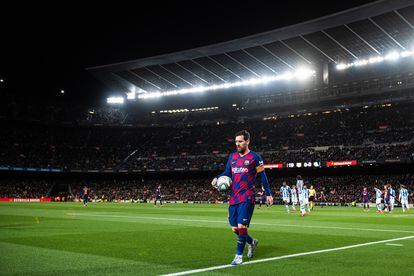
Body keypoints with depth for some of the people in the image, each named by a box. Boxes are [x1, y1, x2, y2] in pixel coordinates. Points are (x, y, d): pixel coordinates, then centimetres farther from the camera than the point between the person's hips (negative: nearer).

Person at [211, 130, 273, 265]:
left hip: (247, 197, -6)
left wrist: (268, 194, 1)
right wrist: (217, 178, -5)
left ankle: (239, 256, 4)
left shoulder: (254, 157, -3)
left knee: (241, 226, -12)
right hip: (233, 197, 6)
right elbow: (227, 173, 15)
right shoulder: (232, 156, 13)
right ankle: (252, 242, 36)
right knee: (235, 228, 8)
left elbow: (262, 176, 1)